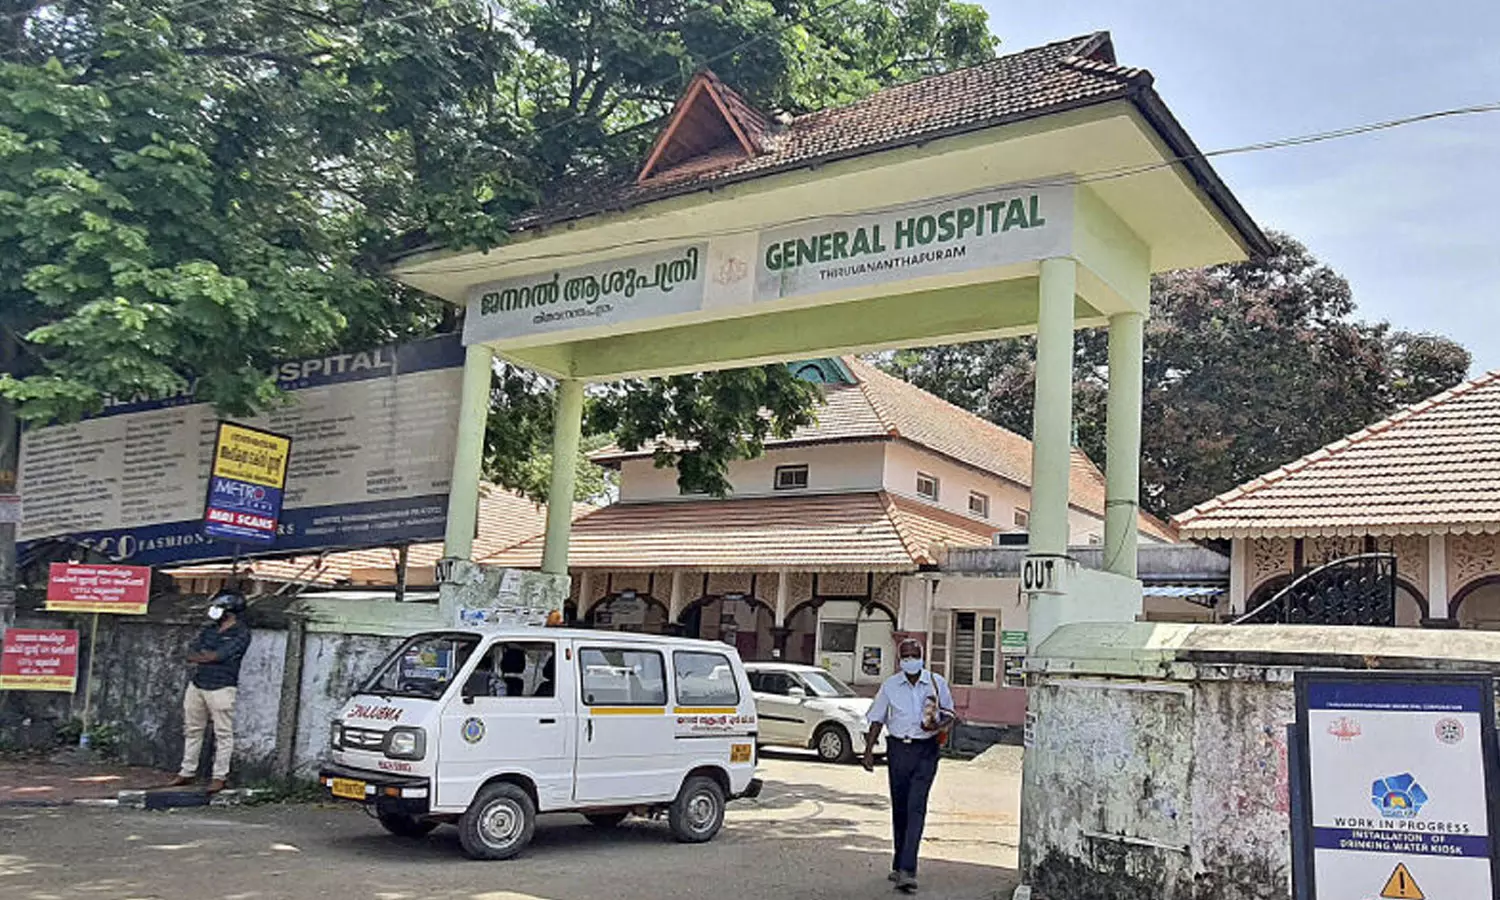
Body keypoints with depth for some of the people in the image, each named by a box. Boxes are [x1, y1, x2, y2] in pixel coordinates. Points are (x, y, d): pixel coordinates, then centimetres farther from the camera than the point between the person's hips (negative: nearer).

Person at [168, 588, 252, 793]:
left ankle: (220, 776, 2)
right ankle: (188, 772, 23)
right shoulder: (209, 629, 16)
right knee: (192, 730, 13)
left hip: (221, 688, -7)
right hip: (197, 685, 7)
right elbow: (191, 652, 8)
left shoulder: (241, 633, -6)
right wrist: (208, 657, -10)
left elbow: (219, 655, -15)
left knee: (223, 734, -3)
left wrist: (200, 657, 0)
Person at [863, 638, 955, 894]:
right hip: (898, 748, 2)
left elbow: (949, 714, 10)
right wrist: (869, 750, 0)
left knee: (916, 808, -12)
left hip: (926, 750, -2)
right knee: (899, 808, 10)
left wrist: (939, 725, -13)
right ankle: (901, 865, 24)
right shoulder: (890, 685, 4)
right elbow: (877, 719, 8)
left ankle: (905, 870, -16)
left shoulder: (937, 683, 2)